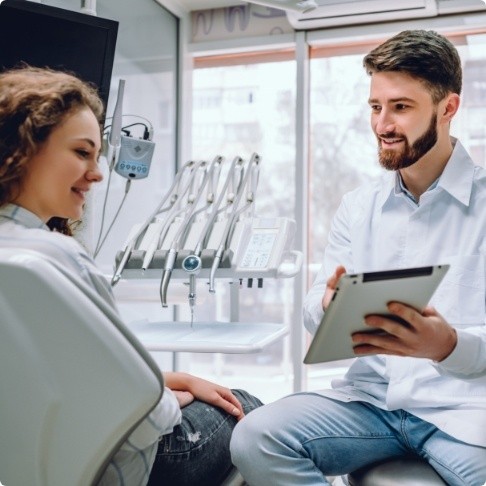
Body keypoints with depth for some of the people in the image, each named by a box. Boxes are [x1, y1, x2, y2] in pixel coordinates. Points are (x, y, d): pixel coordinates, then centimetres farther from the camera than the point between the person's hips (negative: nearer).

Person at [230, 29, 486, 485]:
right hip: (373, 396, 3)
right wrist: (329, 305, -17)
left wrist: (449, 346, -30)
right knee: (255, 438, -20)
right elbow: (314, 306, 8)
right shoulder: (357, 206, 11)